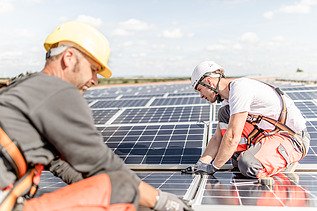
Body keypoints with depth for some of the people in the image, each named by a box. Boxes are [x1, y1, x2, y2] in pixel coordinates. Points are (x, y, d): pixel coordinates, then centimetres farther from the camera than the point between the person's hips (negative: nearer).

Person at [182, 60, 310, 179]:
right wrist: (201, 164, -2)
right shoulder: (228, 98, 8)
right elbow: (218, 137, 8)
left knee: (248, 165, -30)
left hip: (294, 138, -9)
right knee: (224, 114, 0)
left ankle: (287, 160, -2)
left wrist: (213, 167, -16)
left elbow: (233, 137, -25)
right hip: (270, 133, 9)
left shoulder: (239, 87, -22)